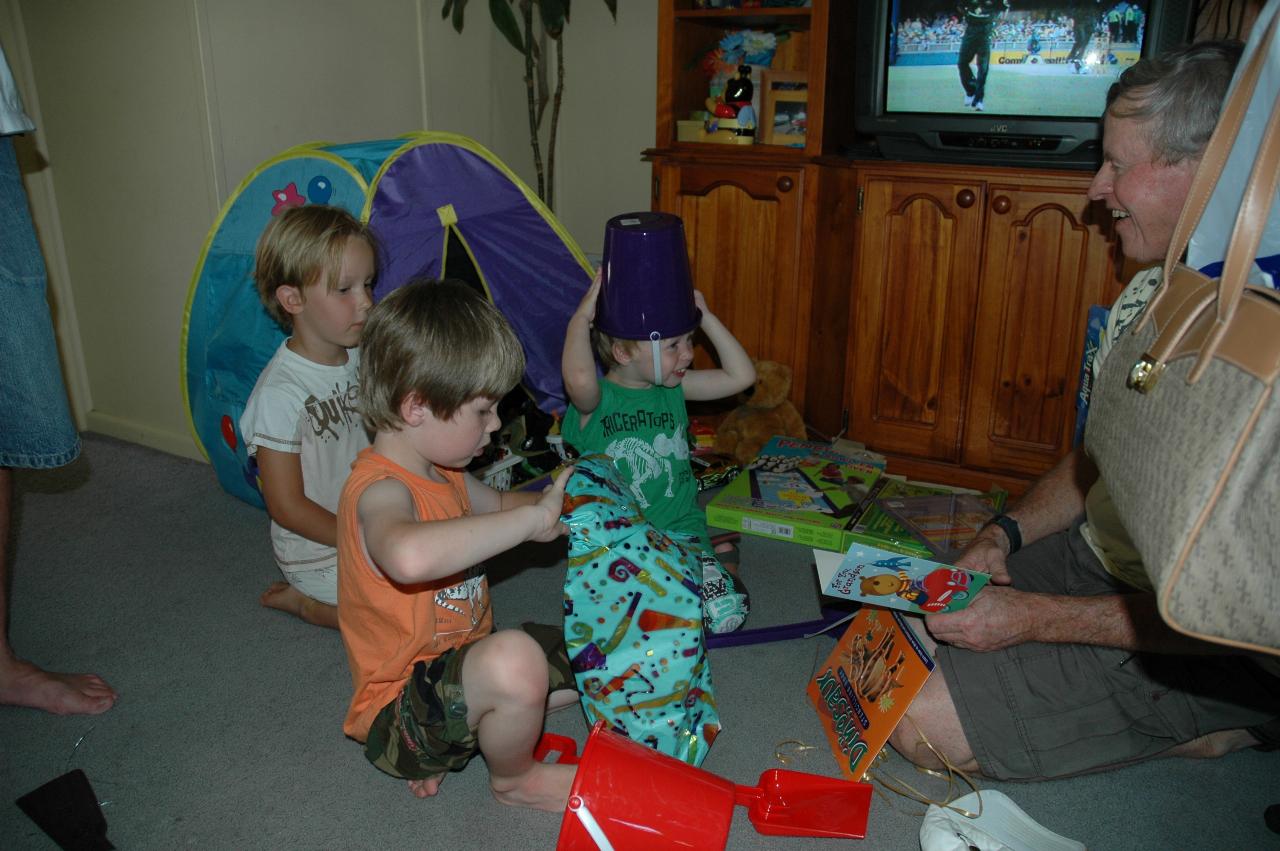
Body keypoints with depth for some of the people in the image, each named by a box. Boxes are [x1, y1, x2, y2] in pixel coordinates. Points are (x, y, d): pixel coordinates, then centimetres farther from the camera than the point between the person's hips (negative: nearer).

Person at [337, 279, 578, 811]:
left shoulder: (440, 474, 4)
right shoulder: (380, 491, -27)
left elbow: (496, 504, 25)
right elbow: (409, 556, -52)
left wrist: (557, 505, 4)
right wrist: (532, 518, -42)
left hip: (456, 663, 10)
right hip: (398, 713, -9)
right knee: (515, 659, -38)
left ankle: (448, 747, 9)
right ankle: (514, 779, -3)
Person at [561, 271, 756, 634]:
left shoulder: (674, 387, 5)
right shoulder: (595, 400, -13)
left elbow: (742, 375, 0)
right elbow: (579, 379, -38)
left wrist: (705, 317, -2)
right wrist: (581, 318, -23)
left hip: (681, 528, 4)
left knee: (728, 613, -17)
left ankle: (719, 560, 14)